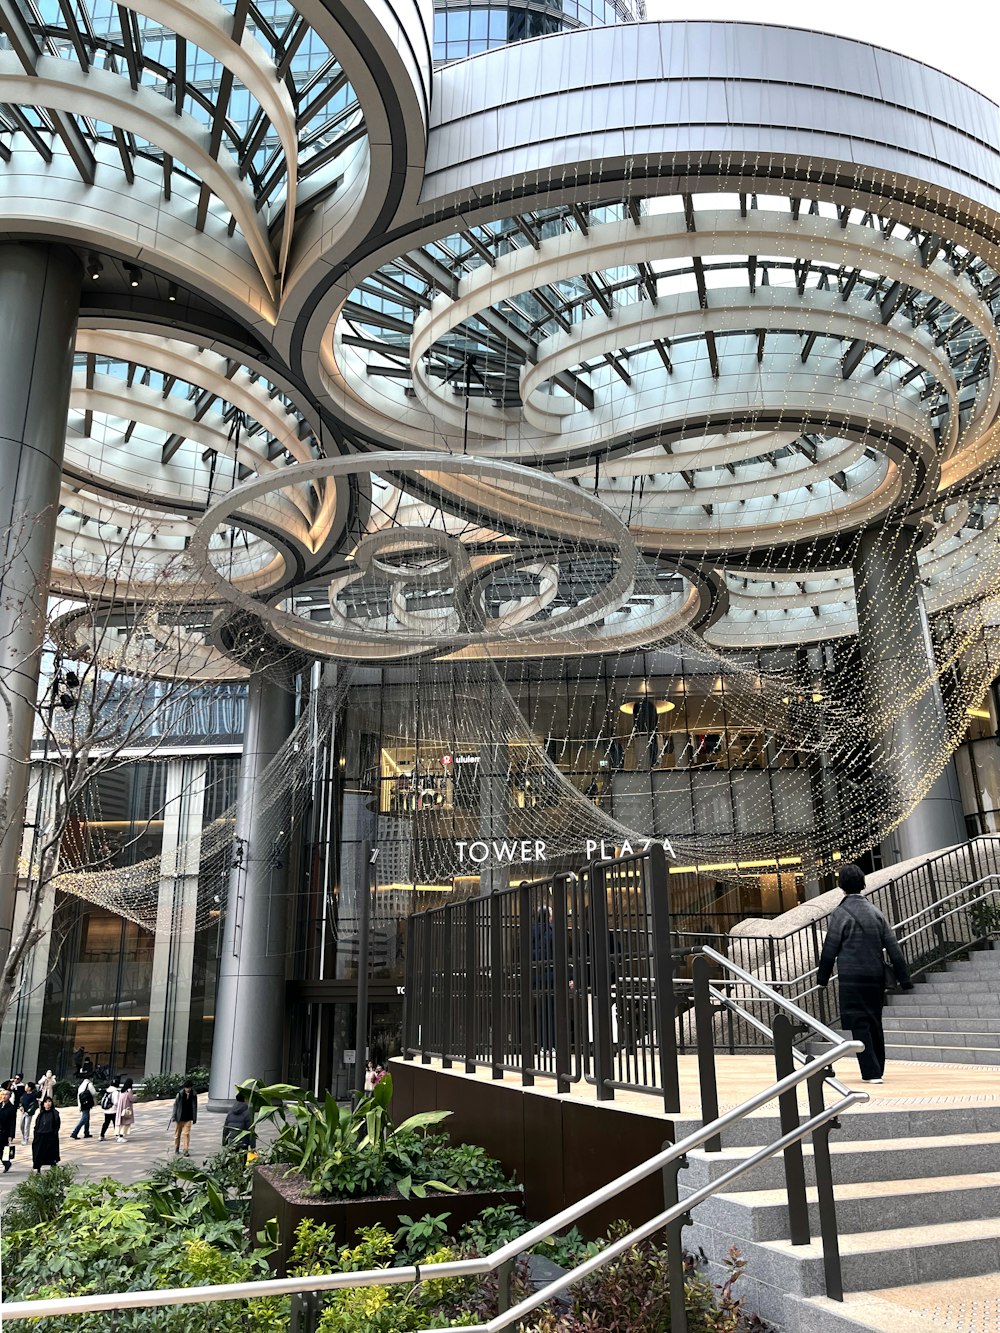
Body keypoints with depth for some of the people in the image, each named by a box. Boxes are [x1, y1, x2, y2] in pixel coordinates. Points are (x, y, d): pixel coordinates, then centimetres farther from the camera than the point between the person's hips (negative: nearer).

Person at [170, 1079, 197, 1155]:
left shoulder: (194, 1095, -2)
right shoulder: (180, 1094, -8)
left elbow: (194, 1107, 5)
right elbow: (175, 1105, -2)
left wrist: (194, 1119, 6)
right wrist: (174, 1117, -4)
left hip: (188, 1119, 0)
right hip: (179, 1118, 0)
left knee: (186, 1134, -9)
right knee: (177, 1134, 13)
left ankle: (186, 1150, -5)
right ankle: (176, 1148, 33)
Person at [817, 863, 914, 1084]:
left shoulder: (841, 913, -8)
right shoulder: (875, 911, 7)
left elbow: (830, 949, -7)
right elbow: (893, 947, 6)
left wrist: (823, 977, 4)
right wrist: (904, 979, 9)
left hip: (852, 977, -6)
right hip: (876, 976, 6)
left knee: (859, 1025, -1)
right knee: (874, 1023, 16)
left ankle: (871, 1072, -4)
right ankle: (877, 1069, 25)